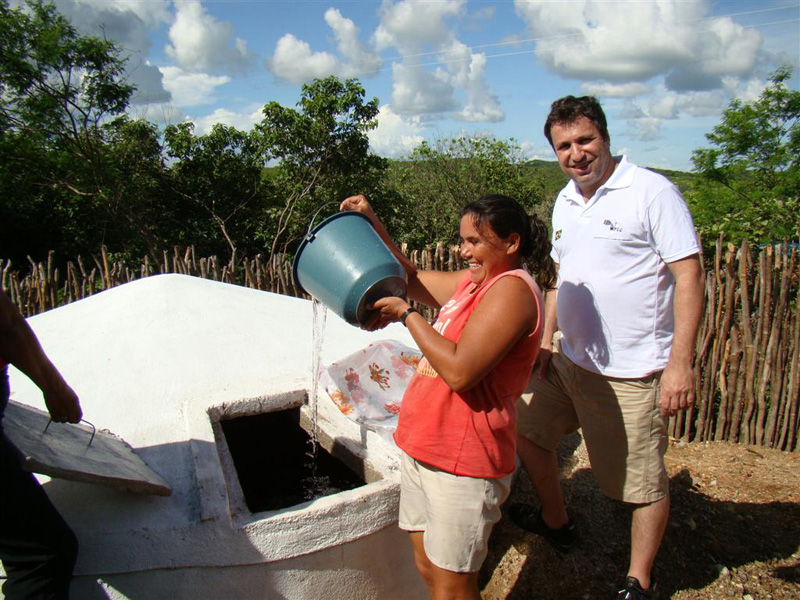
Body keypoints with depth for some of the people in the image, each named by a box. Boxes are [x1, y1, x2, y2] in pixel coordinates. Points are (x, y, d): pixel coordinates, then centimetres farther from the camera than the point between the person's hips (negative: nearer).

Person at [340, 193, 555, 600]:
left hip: (462, 463, -9)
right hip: (424, 449, 9)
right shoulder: (473, 283, 13)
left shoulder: (511, 288, -16)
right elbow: (413, 279, 24)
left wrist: (406, 315, -15)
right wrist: (371, 222, 16)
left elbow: (460, 371, -26)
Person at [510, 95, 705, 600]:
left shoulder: (652, 191, -12)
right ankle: (556, 523, 43)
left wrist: (681, 362, -21)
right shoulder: (565, 202, 10)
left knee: (643, 482, 5)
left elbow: (690, 276, -15)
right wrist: (546, 340, 14)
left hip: (632, 372, -7)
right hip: (569, 359, 8)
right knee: (528, 429, 19)